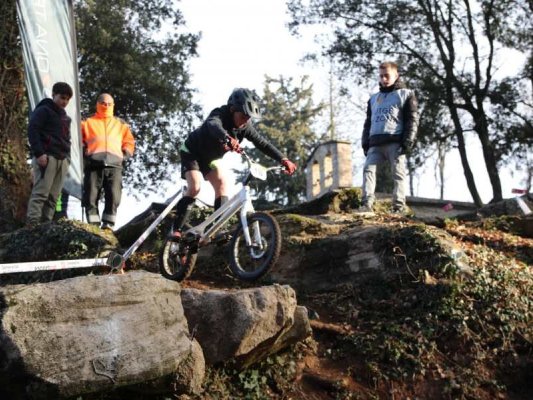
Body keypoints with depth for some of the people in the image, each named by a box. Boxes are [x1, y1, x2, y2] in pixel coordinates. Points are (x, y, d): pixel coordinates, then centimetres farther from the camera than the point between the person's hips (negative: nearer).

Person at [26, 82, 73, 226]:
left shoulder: (65, 117, 25)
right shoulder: (43, 110, 1)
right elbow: (32, 130, -9)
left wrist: (67, 157, 15)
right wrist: (39, 153, -17)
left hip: (62, 159, 7)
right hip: (47, 157, -7)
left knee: (53, 196, 0)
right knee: (40, 192, -14)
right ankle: (32, 224, -18)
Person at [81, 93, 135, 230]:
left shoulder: (121, 124, 25)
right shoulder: (88, 122, 19)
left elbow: (129, 142, 24)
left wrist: (124, 155, 9)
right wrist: (84, 155, 1)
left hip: (114, 165, 1)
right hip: (93, 164, -1)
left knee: (113, 197, -11)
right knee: (91, 197, -8)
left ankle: (108, 226, -7)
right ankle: (93, 226, -7)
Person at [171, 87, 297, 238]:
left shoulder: (245, 126, -16)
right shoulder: (219, 114, -34)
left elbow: (262, 143, -19)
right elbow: (213, 125, -57)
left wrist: (283, 159, -32)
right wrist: (227, 138, -80)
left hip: (210, 158, 6)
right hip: (192, 152, -6)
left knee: (223, 183, -14)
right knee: (195, 187, -23)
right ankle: (176, 230, -17)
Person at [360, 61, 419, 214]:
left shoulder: (406, 94, 10)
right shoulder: (374, 98, 27)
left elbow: (412, 120, 1)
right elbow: (368, 122, 26)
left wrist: (408, 141, -11)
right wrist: (365, 142, 12)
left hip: (395, 141, -4)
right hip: (375, 142, 4)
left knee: (398, 173, -6)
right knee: (368, 169, -13)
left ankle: (399, 206, -8)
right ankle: (367, 203, -20)